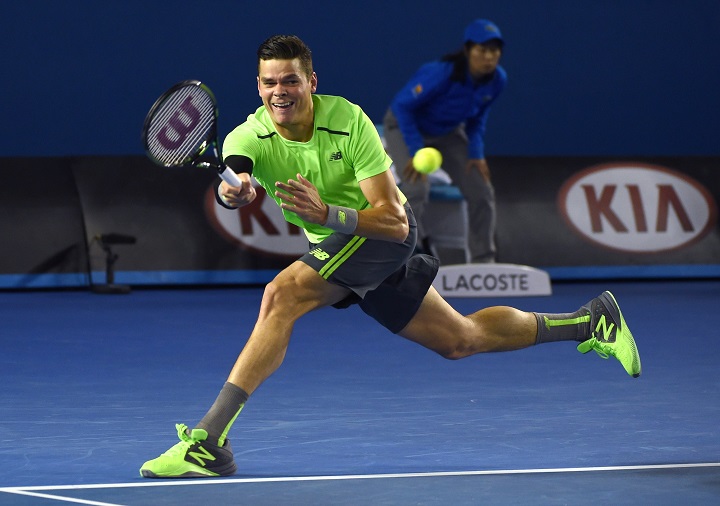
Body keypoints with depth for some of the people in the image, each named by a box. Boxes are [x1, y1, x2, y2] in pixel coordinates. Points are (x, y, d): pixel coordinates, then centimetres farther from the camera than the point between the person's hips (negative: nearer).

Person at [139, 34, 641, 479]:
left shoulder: (349, 121, -24)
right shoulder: (249, 137, -15)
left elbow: (394, 221, -26)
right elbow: (234, 173, -40)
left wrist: (327, 214, -42)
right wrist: (235, 190, -64)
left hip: (383, 233, -6)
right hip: (334, 242, 6)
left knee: (282, 294, -28)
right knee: (461, 340, 16)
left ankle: (210, 439, -30)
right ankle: (590, 321, 36)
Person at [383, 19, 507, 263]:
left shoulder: (497, 80, -17)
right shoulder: (441, 74, -37)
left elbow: (477, 118, 1)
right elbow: (401, 105, -28)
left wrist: (476, 153, -10)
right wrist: (416, 151, -32)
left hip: (448, 133, 6)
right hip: (405, 126, -6)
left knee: (481, 192, -1)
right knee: (417, 188, -27)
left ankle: (483, 262, 13)